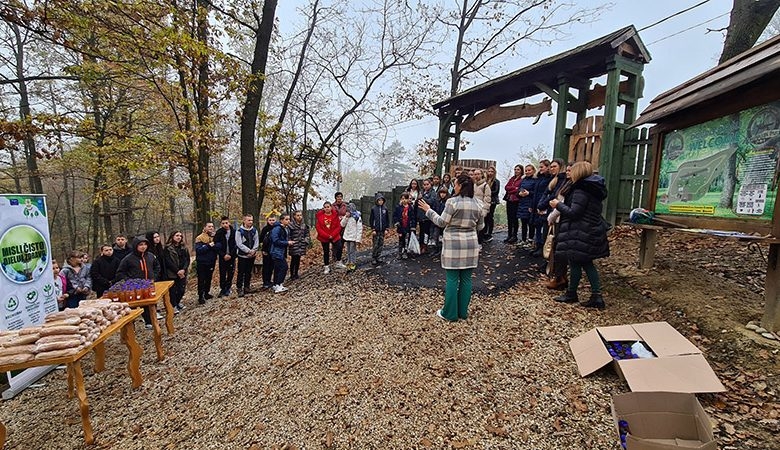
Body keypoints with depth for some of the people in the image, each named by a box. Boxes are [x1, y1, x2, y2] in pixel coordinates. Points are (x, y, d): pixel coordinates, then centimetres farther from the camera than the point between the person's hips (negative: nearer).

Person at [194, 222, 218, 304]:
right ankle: (200, 297, 7)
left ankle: (206, 293, 28)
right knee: (201, 280, 0)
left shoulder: (214, 237, 6)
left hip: (211, 262, 5)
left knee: (209, 279, 15)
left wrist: (214, 246, -23)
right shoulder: (199, 238, -9)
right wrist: (208, 246, -25)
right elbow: (198, 250, -19)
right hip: (202, 263, -5)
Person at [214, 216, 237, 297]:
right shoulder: (218, 233, -3)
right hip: (222, 257, 0)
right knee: (222, 274, 4)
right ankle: (222, 289, 16)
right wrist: (223, 255, -12)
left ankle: (227, 289, 20)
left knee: (230, 274, 6)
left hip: (231, 256, 0)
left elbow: (236, 245, -4)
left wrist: (231, 255, -11)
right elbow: (216, 246, -4)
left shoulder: (234, 232, -3)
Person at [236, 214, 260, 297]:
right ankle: (239, 288, 8)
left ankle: (247, 287, 23)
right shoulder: (239, 231, -9)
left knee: (249, 272, 13)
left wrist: (253, 251, -12)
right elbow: (239, 244, -13)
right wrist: (249, 251, -18)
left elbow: (257, 242, 4)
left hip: (252, 255, 4)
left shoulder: (254, 230, 5)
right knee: (241, 273, -1)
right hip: (242, 255, -4)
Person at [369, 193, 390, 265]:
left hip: (382, 230, 3)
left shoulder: (385, 208, 3)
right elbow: (371, 219, -3)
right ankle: (374, 258, 8)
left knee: (381, 244, 9)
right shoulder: (373, 208, -4)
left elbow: (387, 219, 7)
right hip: (376, 230, -3)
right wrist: (373, 229, -8)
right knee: (375, 245, -1)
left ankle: (378, 257, 20)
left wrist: (386, 229, 2)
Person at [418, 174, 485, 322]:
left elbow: (442, 222, -9)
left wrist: (429, 211, 2)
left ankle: (450, 313, 12)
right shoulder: (478, 204, 4)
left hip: (453, 244, -5)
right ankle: (463, 312, 22)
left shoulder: (453, 202, -13)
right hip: (470, 244, 5)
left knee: (452, 279, 3)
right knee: (466, 279, 11)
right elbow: (480, 227, 10)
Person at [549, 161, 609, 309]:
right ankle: (597, 297, 14)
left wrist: (558, 205, -7)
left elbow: (573, 213, -22)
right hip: (593, 232, 9)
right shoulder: (594, 188, 12)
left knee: (575, 263, 4)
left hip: (581, 234, -9)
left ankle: (571, 294, 18)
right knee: (587, 263, 14)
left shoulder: (581, 190, -18)